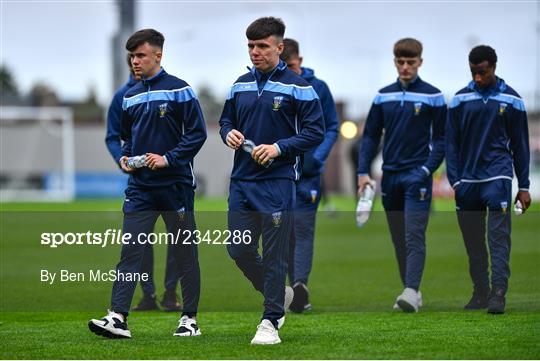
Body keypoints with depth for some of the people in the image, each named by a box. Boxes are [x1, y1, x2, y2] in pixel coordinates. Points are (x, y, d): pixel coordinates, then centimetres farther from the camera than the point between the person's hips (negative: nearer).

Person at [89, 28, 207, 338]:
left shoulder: (179, 90, -6)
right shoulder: (130, 97, 11)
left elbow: (198, 133, -9)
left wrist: (169, 158, -17)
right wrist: (125, 157, 3)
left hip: (176, 185, -5)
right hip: (140, 186, 5)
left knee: (185, 254, 5)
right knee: (130, 252, -6)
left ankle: (190, 319, 13)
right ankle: (118, 317, -13)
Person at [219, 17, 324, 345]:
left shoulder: (297, 87, -5)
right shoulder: (241, 85, 11)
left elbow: (315, 131, -7)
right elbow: (226, 120, 21)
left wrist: (279, 148, -18)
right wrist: (229, 133, -2)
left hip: (278, 182, -6)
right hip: (242, 181, 6)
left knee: (274, 256, -2)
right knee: (239, 250, 6)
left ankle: (271, 322, 6)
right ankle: (279, 294, 30)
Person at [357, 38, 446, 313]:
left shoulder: (432, 96, 0)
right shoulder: (383, 96, 10)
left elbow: (441, 138, 1)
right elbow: (371, 135, 13)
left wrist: (428, 169, -12)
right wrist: (363, 171, 2)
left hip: (417, 176, -5)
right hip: (390, 176, 5)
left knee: (414, 235, -14)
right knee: (399, 239, 7)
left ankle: (412, 292, -22)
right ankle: (410, 291, 14)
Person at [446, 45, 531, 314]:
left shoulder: (511, 100, 3)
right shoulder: (460, 99, 6)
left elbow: (520, 145, 7)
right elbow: (451, 143, 7)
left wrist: (523, 186, 4)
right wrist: (454, 181, -3)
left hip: (497, 177, -2)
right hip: (467, 180, 2)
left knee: (498, 236, -12)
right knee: (473, 241, 6)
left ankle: (498, 293, -16)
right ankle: (480, 294, 14)